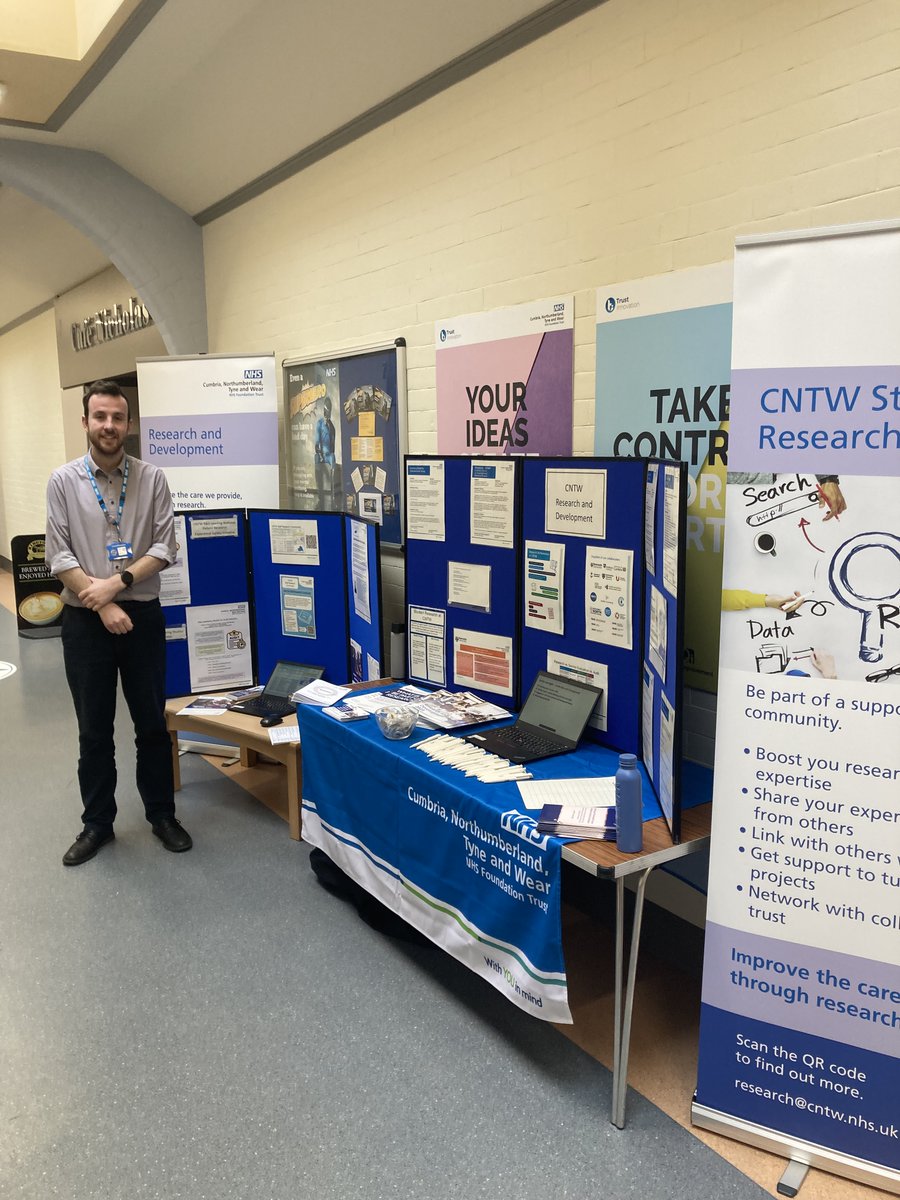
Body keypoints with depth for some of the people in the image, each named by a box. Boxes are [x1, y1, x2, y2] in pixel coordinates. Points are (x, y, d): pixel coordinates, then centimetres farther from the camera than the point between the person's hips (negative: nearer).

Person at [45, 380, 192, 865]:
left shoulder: (152, 478, -2)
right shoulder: (63, 481, -3)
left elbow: (165, 548, -5)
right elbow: (59, 556, -6)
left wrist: (118, 582, -17)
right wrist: (102, 604, -14)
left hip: (143, 613, 1)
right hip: (84, 618, 0)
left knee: (152, 722, 11)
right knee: (94, 730, 11)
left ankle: (162, 814, 27)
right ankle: (97, 823, 26)